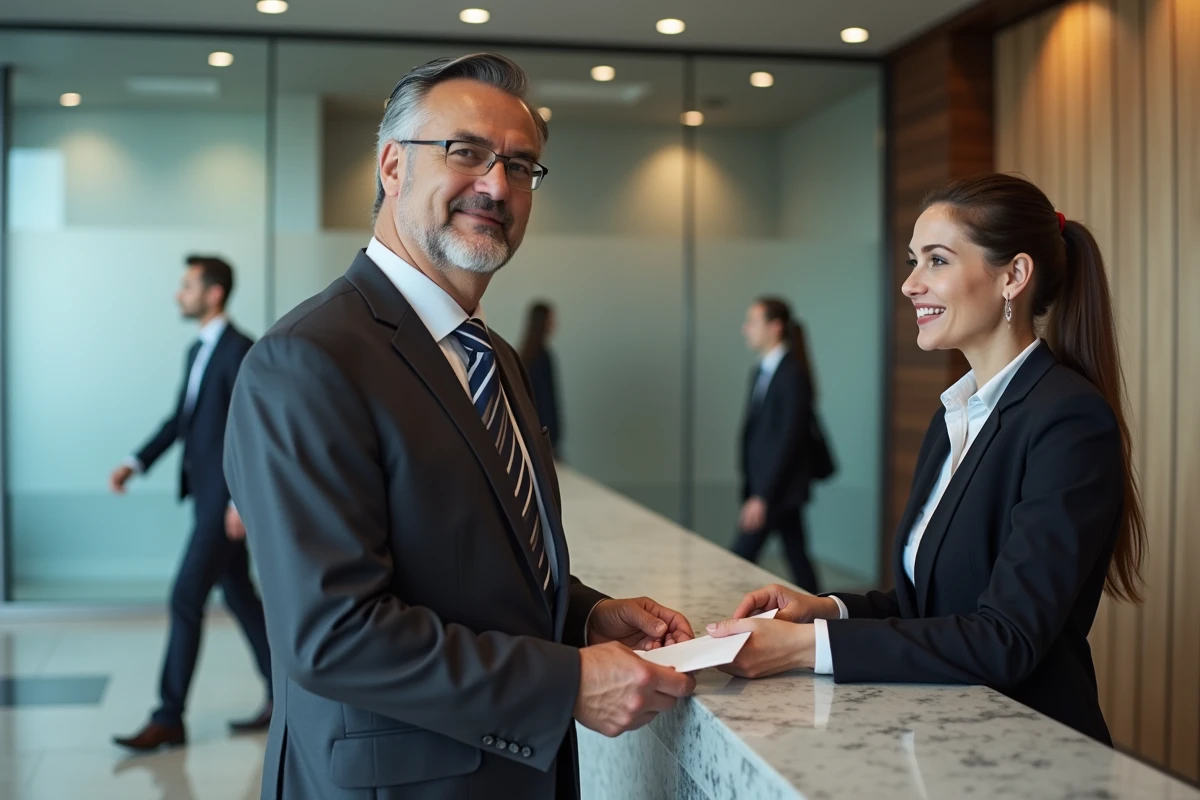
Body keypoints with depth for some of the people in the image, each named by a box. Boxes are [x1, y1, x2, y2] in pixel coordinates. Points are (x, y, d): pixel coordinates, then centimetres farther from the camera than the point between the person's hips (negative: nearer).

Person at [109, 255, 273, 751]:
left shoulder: (239, 350, -14)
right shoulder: (198, 352, 15)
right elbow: (179, 419, 18)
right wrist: (135, 464, 7)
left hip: (227, 497, -9)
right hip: (207, 493, 9)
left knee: (186, 599, -7)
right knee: (238, 595, 13)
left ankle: (169, 719, 0)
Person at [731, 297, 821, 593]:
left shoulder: (793, 375, -14)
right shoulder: (760, 373, 12)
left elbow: (790, 439, -18)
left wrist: (762, 497, -20)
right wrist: (749, 488, 12)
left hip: (780, 488, -8)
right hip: (762, 485, 8)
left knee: (741, 558, -8)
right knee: (797, 558, 11)